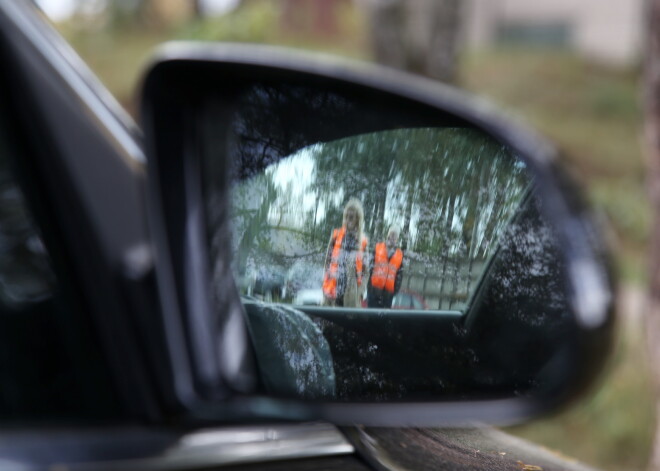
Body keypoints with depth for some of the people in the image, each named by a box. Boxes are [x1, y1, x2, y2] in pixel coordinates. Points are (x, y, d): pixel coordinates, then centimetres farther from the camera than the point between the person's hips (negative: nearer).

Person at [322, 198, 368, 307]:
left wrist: (361, 290, 0)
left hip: (352, 289, 1)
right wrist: (325, 288, -2)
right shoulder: (336, 235, 6)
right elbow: (327, 261, 6)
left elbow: (364, 269, 10)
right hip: (334, 285, -1)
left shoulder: (363, 241, 9)